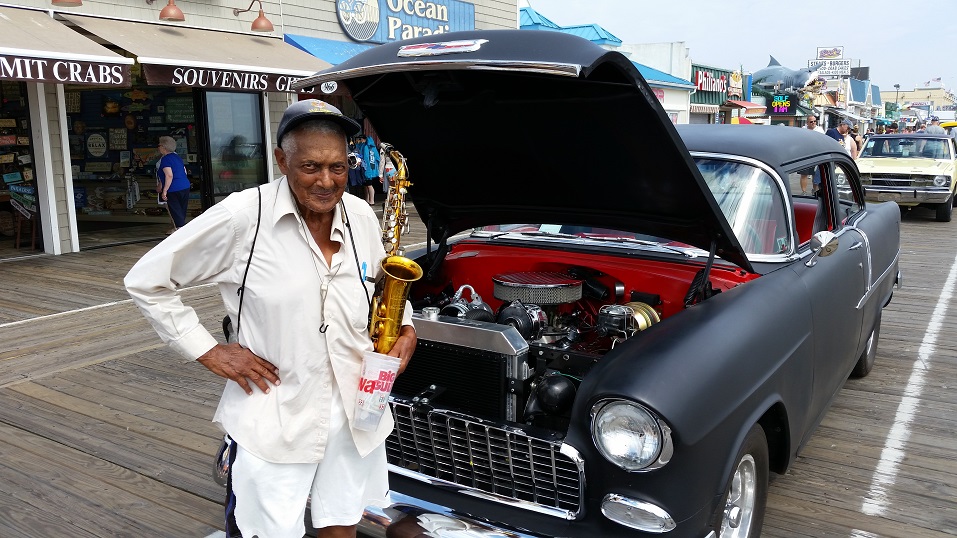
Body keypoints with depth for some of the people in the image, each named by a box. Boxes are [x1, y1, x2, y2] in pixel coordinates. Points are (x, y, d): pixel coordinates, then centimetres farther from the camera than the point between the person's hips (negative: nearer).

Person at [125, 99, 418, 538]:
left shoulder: (362, 217, 1)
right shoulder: (243, 217, -14)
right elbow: (146, 282, -6)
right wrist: (208, 351, -11)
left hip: (355, 412, 5)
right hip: (273, 417, -4)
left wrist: (406, 328, 1)